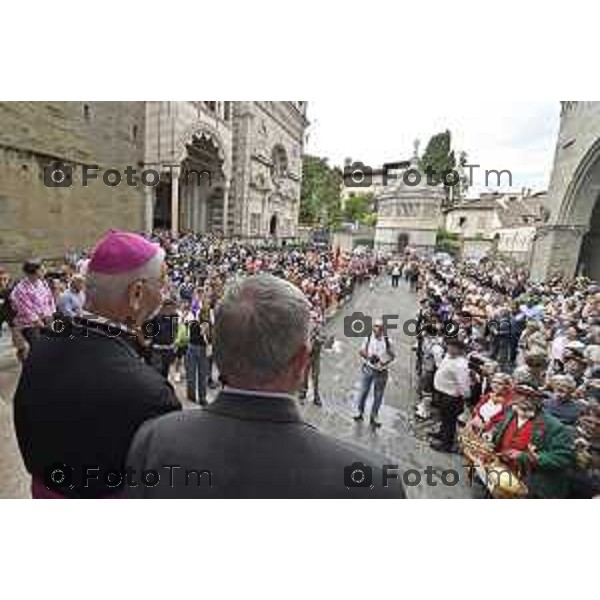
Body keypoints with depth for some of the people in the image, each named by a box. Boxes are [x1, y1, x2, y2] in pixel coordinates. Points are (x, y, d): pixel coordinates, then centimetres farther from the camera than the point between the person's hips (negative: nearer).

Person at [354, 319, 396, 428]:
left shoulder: (387, 340, -11)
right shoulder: (369, 337, -7)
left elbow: (392, 355, 0)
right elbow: (361, 351, 0)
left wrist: (385, 361, -19)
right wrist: (369, 356, -18)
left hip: (381, 371, 0)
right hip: (368, 369, 1)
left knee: (378, 395, 10)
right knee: (363, 391, 10)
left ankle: (373, 417, 28)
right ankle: (360, 413, 30)